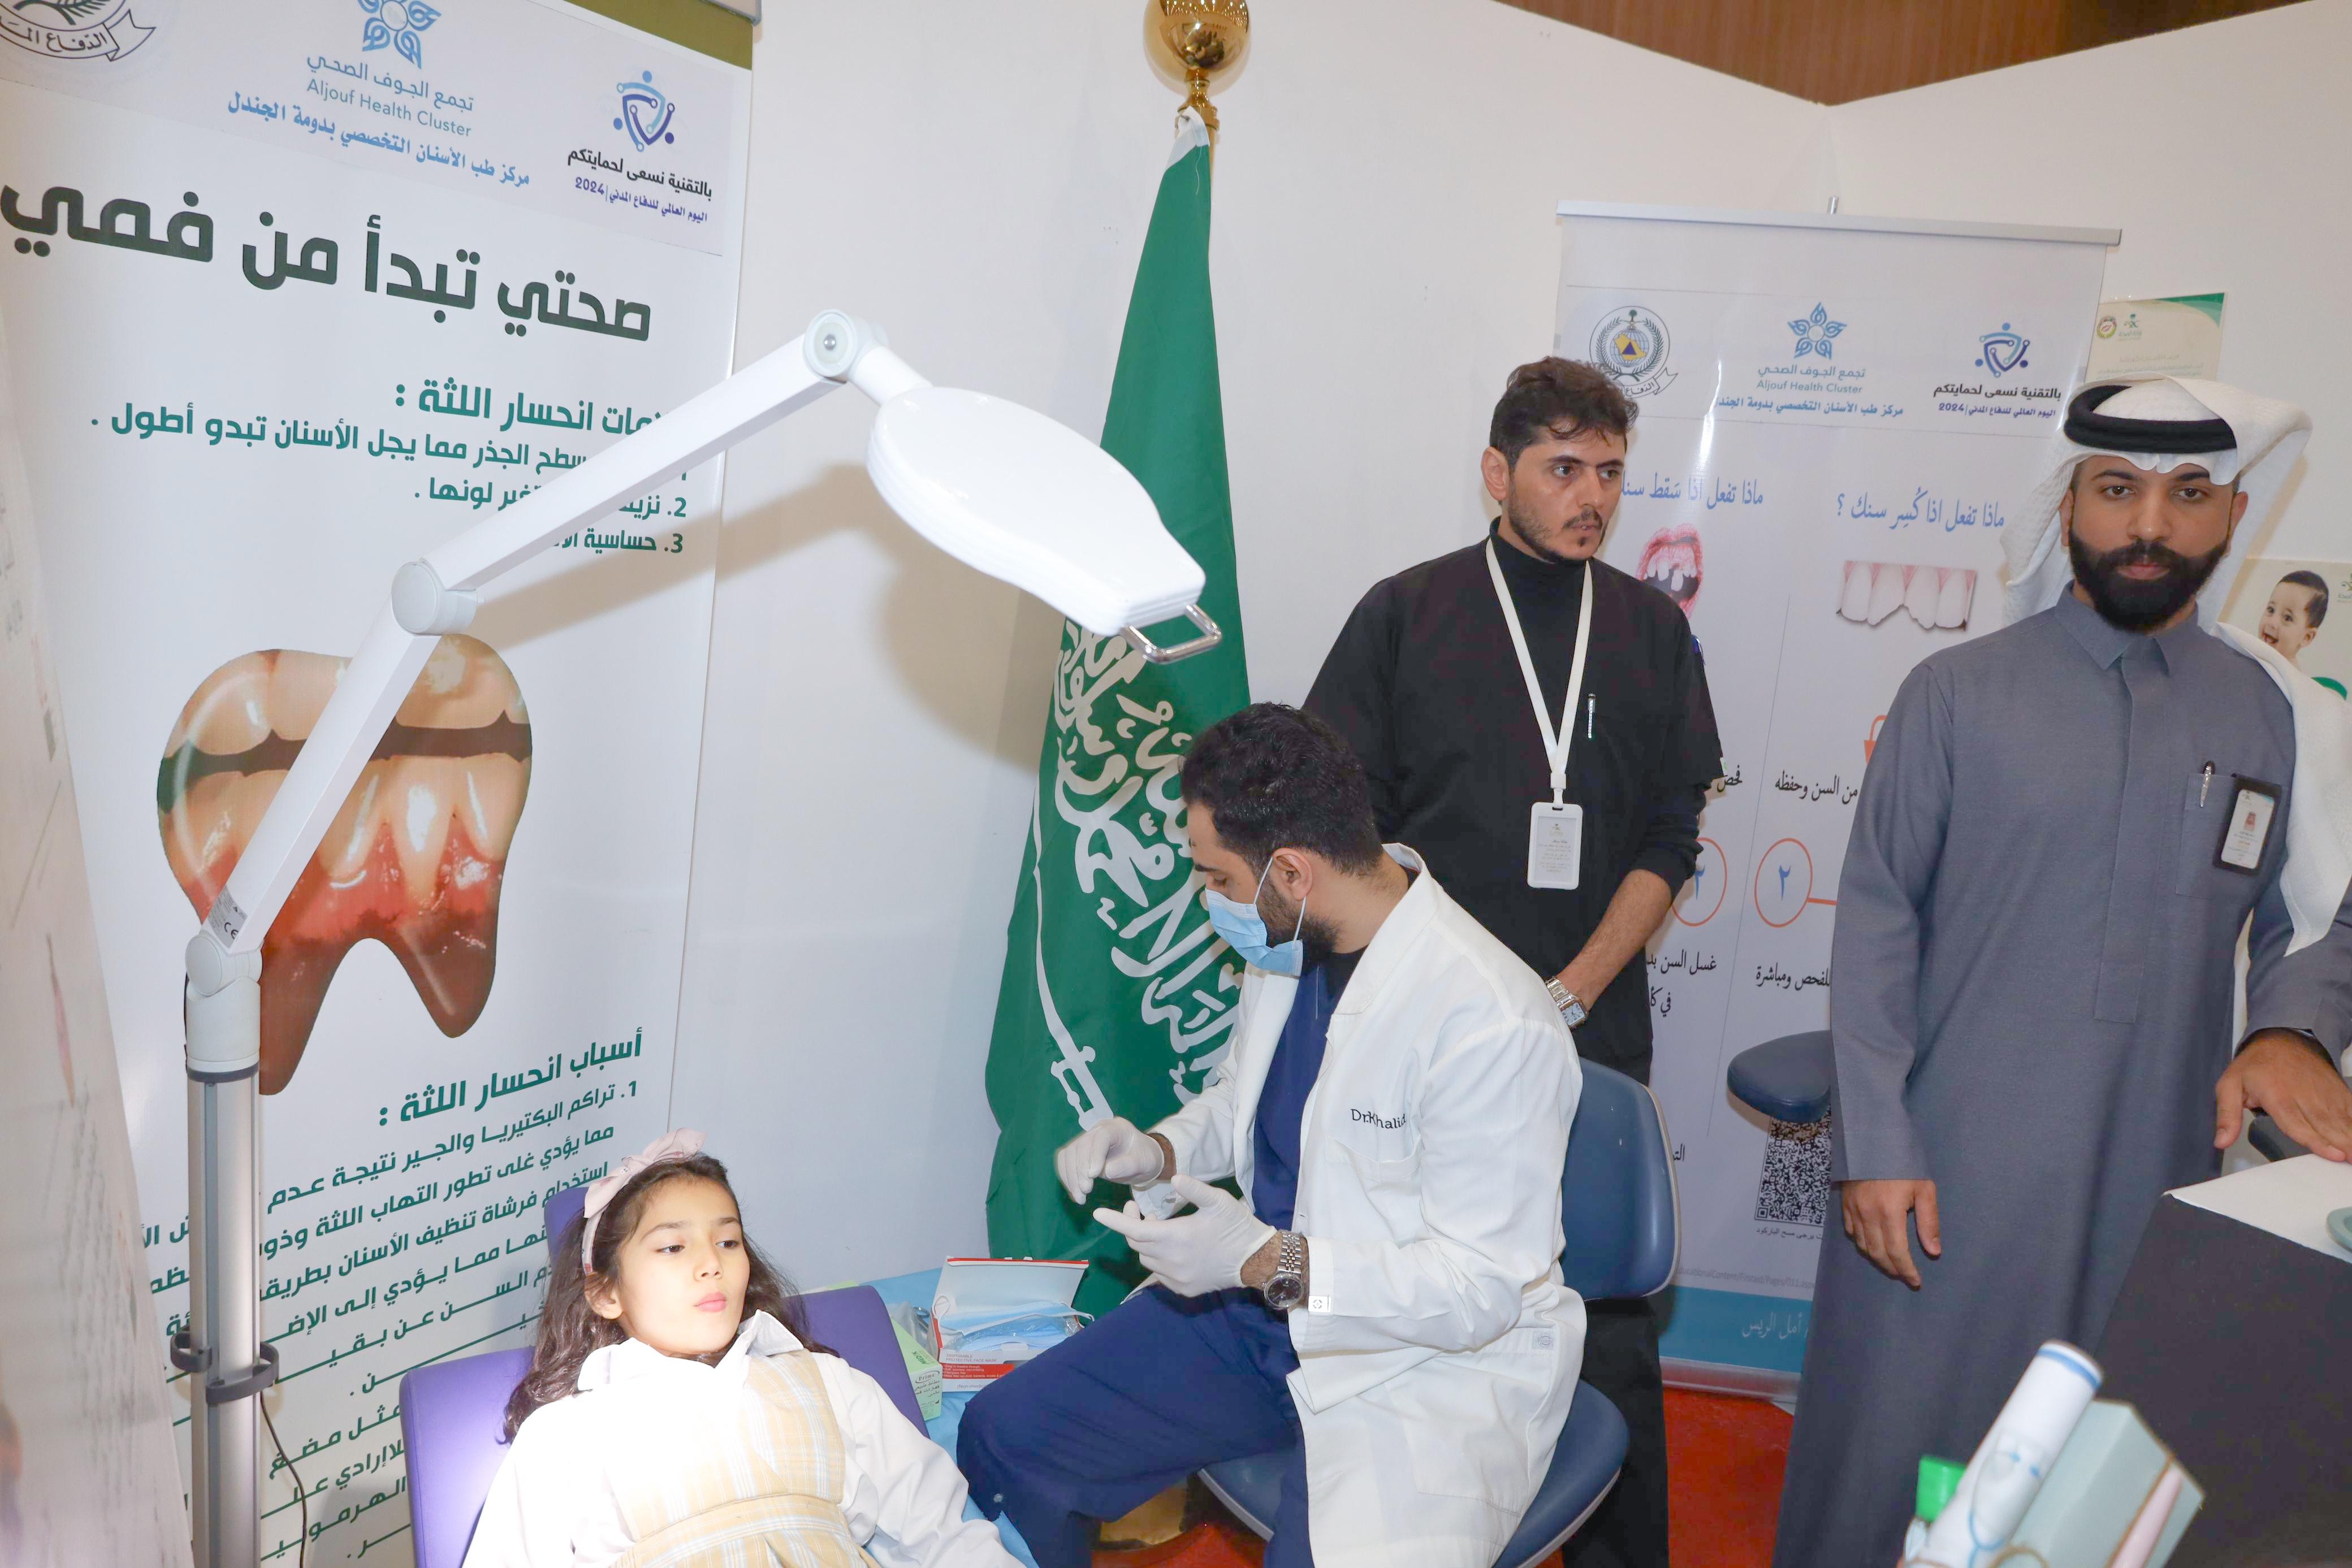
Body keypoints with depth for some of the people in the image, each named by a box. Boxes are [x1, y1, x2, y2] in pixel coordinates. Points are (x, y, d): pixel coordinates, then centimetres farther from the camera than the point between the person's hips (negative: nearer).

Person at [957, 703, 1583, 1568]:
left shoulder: (1493, 1025, -26)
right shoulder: (1285, 947, -1)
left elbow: (1483, 1290, -22)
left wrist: (1268, 1260, -27)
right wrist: (1158, 1150, -2)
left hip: (1432, 1361, -6)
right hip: (1258, 1293, 7)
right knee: (1001, 1435, -2)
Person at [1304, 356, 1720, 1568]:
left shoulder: (1652, 629, 8)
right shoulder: (1406, 616, 2)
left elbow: (1670, 842, 5)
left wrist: (1570, 993, -6)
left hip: (1593, 1030, 2)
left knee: (1611, 1321, 3)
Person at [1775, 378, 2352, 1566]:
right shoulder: (1957, 694, -3)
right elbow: (1876, 922, -4)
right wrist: (1873, 1147, -9)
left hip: (2155, 1180, 3)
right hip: (1945, 1172, -2)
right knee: (1889, 1461, 6)